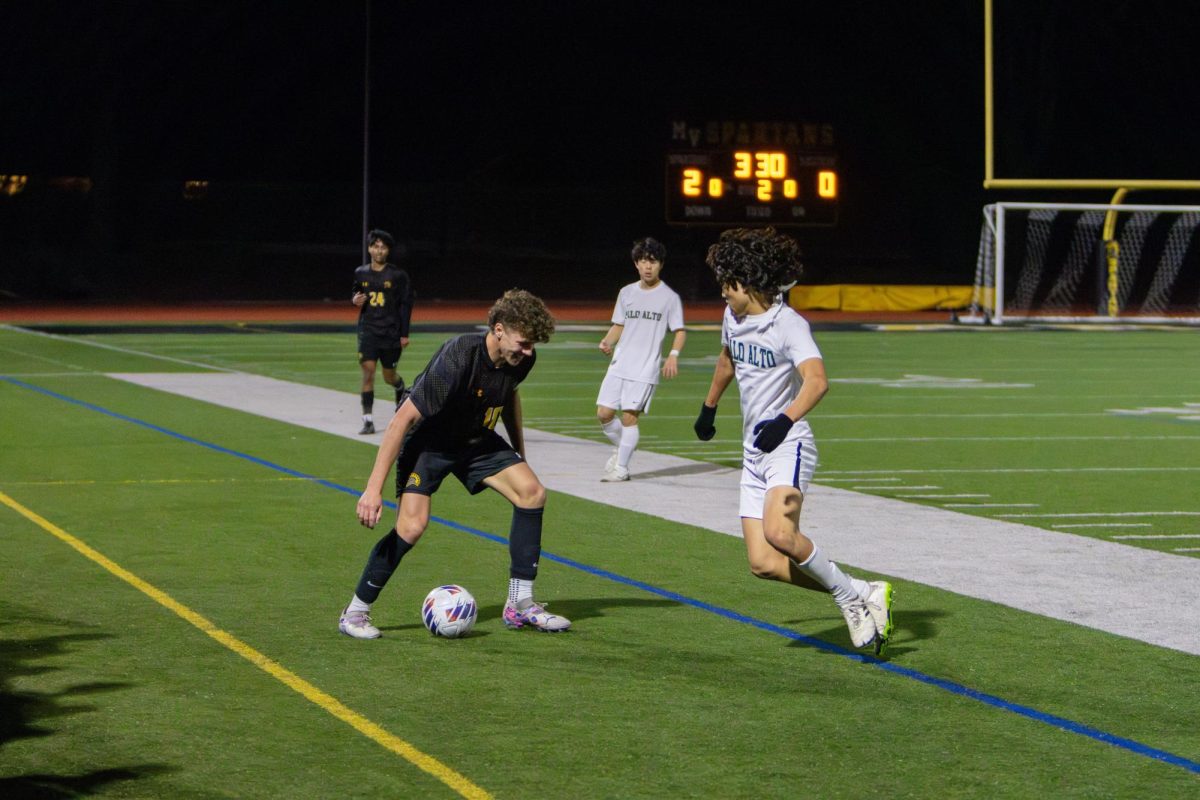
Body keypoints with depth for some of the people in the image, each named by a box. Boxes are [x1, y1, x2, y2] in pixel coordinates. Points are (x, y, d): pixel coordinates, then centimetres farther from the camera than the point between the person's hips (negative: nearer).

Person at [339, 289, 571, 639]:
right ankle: (355, 612, -5)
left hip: (476, 440, 7)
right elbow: (403, 419, -32)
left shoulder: (520, 359, -13)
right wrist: (374, 488, -33)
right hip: (428, 441, -7)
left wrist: (519, 450, 20)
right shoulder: (457, 359, -34)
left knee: (532, 492, -9)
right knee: (413, 524, -23)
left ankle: (520, 604, 1)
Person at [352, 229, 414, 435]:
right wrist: (355, 300, -5)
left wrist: (404, 334, -5)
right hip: (368, 330, 2)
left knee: (389, 375, 10)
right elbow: (355, 294, 21)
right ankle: (368, 419, -10)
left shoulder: (398, 275, -4)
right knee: (368, 371, -12)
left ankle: (401, 390, 47)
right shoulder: (361, 273, 5)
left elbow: (406, 305, -2)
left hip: (391, 332, -1)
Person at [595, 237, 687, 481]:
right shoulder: (626, 293, 11)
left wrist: (673, 355, -18)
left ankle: (621, 467, 1)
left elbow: (680, 331, 0)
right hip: (619, 364, 5)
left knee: (629, 416, -10)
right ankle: (622, 448, 26)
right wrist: (607, 341, -3)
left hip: (646, 368, -5)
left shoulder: (669, 297, -2)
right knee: (604, 413, 1)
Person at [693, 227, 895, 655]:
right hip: (753, 452, 8)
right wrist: (709, 406, 46)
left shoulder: (788, 324, -13)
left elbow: (816, 381, -30)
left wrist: (785, 419, -45)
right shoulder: (732, 317, 13)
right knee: (763, 563, -7)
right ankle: (855, 596, 5)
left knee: (779, 533, -33)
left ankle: (857, 596, -14)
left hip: (788, 445, -8)